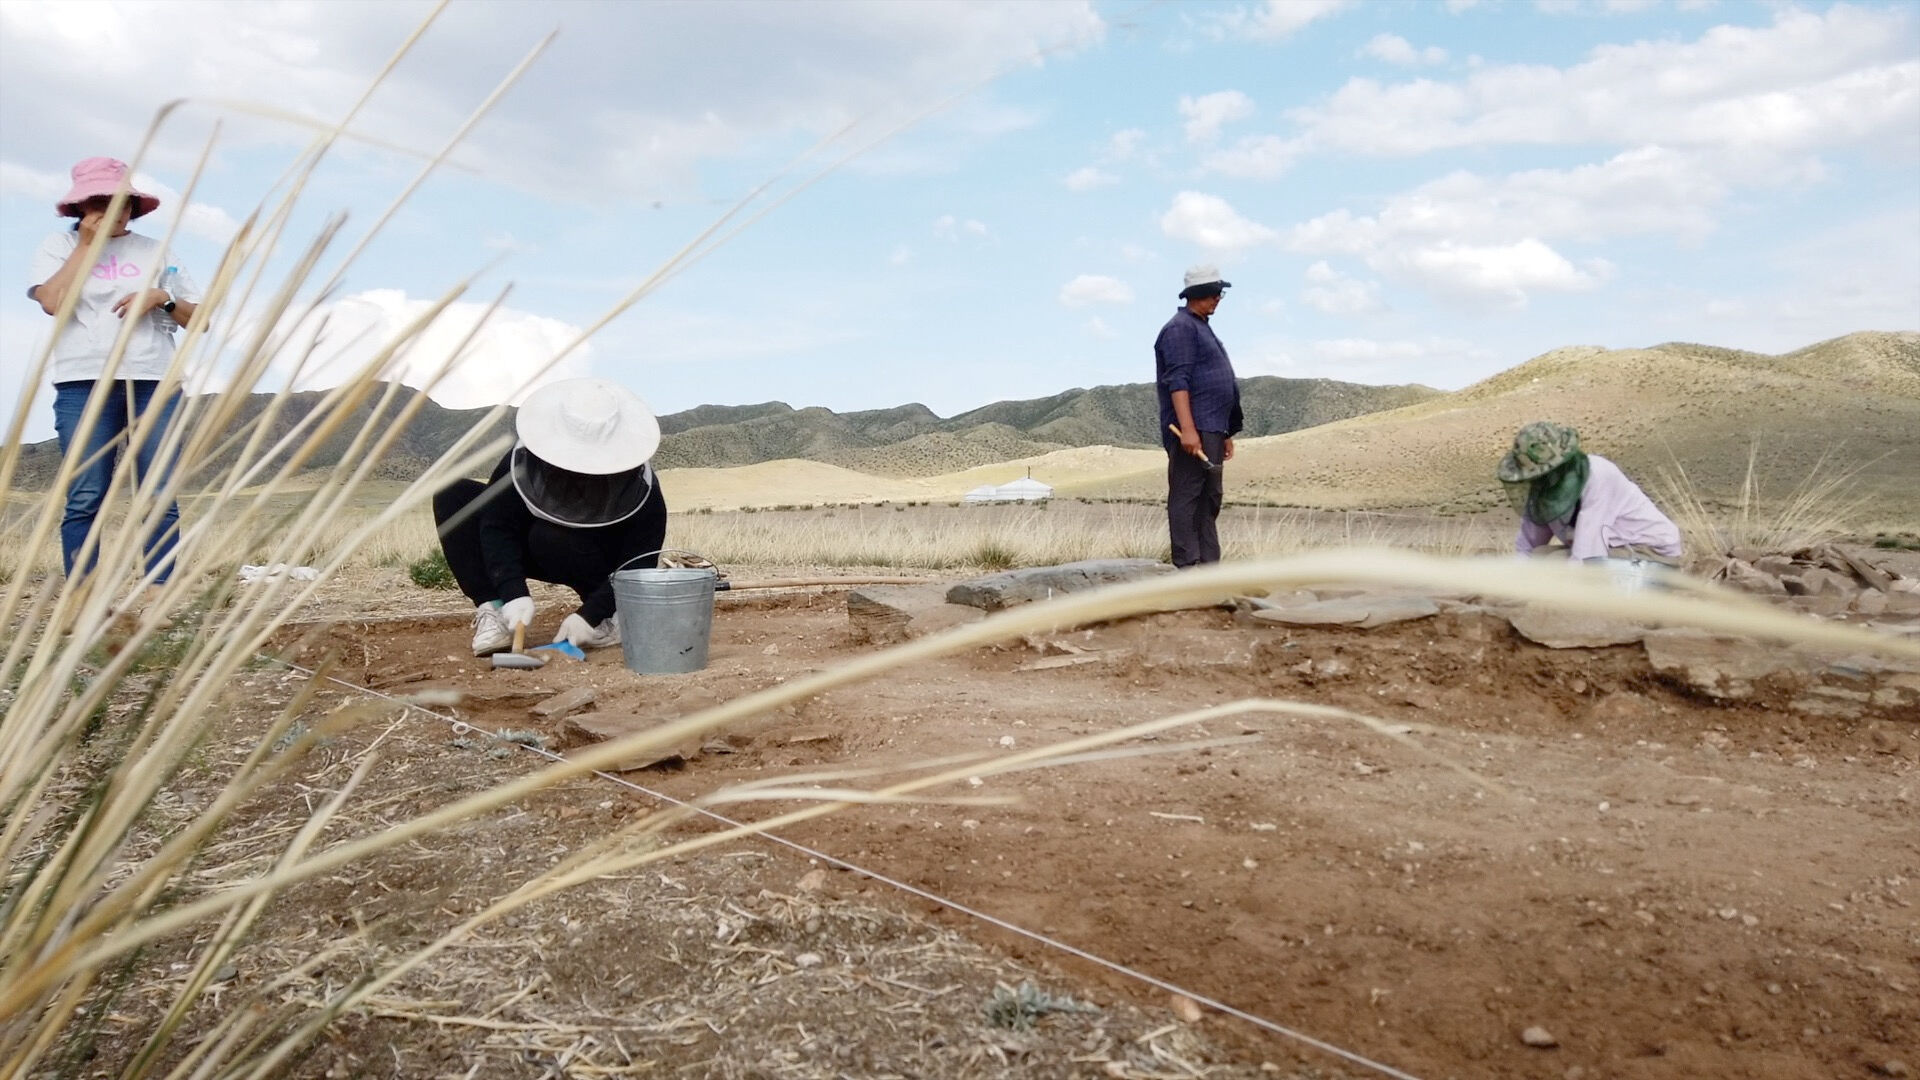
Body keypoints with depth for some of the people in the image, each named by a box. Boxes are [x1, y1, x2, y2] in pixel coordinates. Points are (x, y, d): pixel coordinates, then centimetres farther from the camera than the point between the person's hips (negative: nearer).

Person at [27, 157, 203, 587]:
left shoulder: (154, 251, 18)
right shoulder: (60, 245, 12)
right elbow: (52, 302, -7)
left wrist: (162, 298, -4)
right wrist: (87, 243, -1)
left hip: (154, 382, 2)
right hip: (85, 384, -1)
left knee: (162, 498, -6)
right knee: (85, 499, -7)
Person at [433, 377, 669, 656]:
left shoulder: (640, 486, -29)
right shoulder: (524, 458, -23)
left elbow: (638, 563, -25)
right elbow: (497, 526, -23)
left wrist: (590, 614, -34)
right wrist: (514, 593, -36)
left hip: (602, 563, -4)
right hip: (539, 555, 4)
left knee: (549, 536, -38)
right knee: (452, 495, -15)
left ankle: (613, 618, -15)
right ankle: (491, 610, -21)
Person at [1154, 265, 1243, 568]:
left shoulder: (1203, 328, 25)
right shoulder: (1180, 328, -7)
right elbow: (1178, 382, -17)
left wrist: (1226, 434, 26)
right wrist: (1188, 429, -26)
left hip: (1211, 430, 11)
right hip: (1192, 431, -11)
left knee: (1210, 500, 11)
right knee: (1186, 498, -10)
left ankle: (1209, 566, 15)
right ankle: (1187, 566, -11)